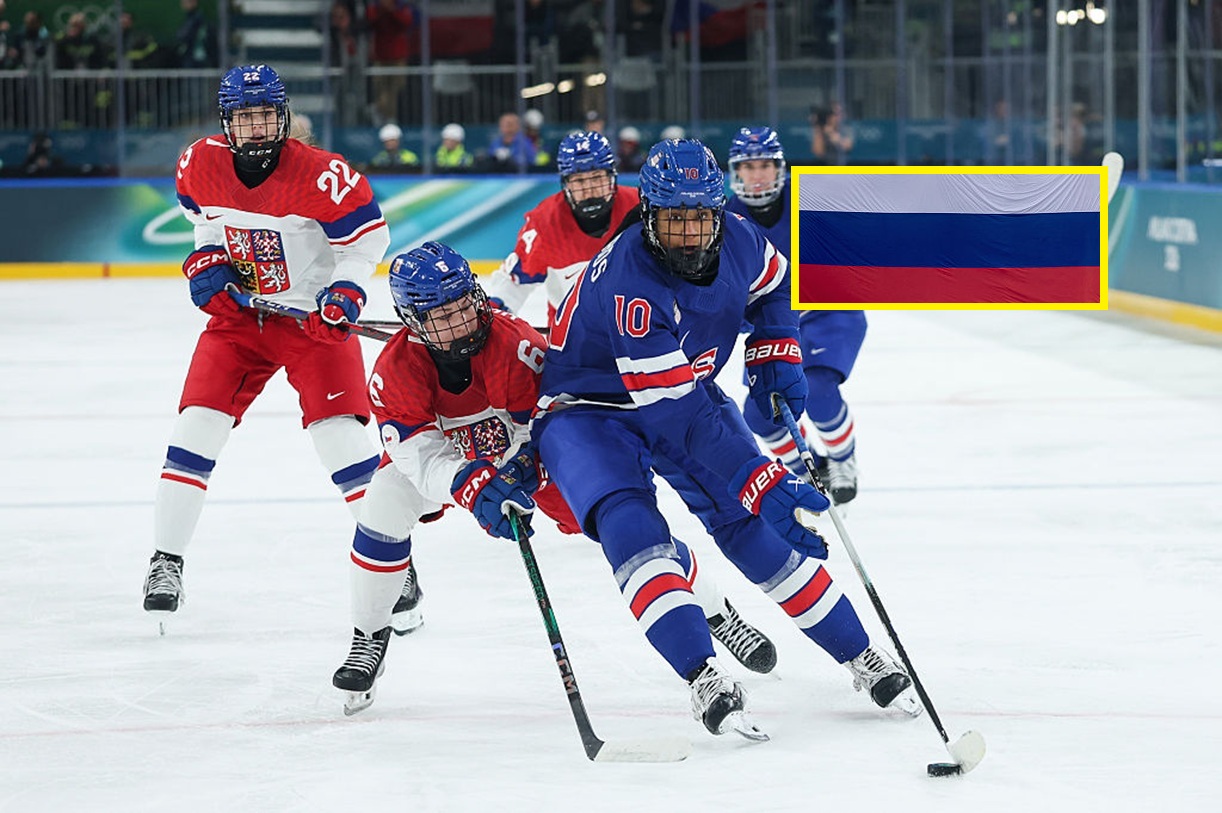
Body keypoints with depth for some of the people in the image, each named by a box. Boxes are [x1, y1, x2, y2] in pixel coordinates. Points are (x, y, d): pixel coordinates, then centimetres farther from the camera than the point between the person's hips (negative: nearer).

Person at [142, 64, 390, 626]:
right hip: (237, 313, 4)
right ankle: (166, 560, 3)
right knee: (197, 426, -6)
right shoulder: (200, 165, -7)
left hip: (312, 315, -4)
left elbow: (367, 232, -10)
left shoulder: (321, 175, -22)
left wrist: (347, 289, -21)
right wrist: (207, 258, 0)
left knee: (339, 431, -13)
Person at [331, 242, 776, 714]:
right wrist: (471, 488, -49)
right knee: (385, 505, -20)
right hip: (446, 452, 2)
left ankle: (716, 614, 7)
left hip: (532, 445, -2)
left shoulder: (514, 343, -35)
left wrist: (518, 469, -47)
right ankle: (370, 639, -1)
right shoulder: (396, 369, -28)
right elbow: (421, 455, -32)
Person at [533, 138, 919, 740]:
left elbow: (773, 285, 13)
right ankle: (705, 681, -35)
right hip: (588, 411, -5)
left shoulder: (736, 242, -15)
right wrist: (767, 486, -40)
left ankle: (862, 657, 8)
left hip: (687, 390, 5)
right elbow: (679, 419, -38)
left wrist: (776, 356, -2)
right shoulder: (629, 283, -36)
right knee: (629, 526, -30)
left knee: (755, 529, -4)